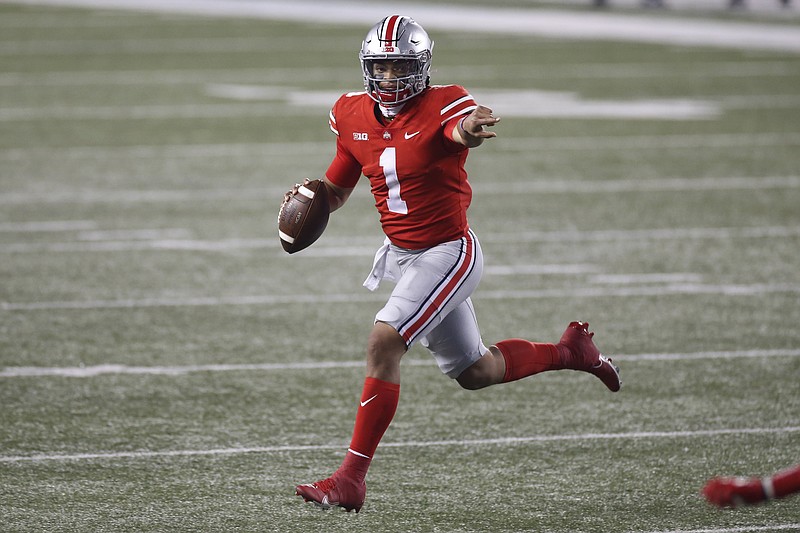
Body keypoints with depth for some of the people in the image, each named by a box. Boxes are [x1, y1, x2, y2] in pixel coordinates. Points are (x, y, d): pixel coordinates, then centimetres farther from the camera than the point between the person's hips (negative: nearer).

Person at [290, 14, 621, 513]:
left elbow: (464, 126, -45)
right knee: (474, 372, 17)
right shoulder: (353, 114, 0)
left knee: (383, 343, -22)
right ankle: (568, 351, 42)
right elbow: (336, 191, 13)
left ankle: (351, 478, -18)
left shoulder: (443, 105, -19)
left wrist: (470, 130, -70)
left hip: (449, 252, -8)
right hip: (403, 256, 8)